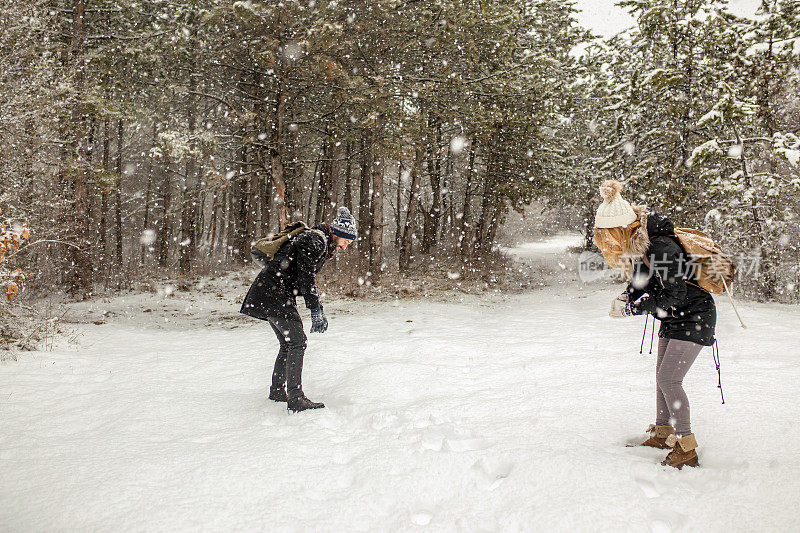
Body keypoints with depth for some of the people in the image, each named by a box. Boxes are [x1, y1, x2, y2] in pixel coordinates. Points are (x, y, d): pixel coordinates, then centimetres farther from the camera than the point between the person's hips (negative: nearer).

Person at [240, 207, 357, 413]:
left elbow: (309, 278, 21)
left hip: (280, 294, 10)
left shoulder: (323, 243, 15)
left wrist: (319, 310, 16)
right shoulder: (313, 241, -16)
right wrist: (316, 311, -21)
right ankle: (295, 399, -13)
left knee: (288, 343, 15)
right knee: (297, 341, -13)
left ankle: (277, 391, 28)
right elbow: (306, 279, -21)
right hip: (273, 291, -10)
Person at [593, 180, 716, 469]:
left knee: (669, 379, -13)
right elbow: (641, 282, 9)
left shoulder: (661, 247, -29)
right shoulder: (637, 245, -1)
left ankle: (687, 448, -3)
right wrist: (625, 298, -12)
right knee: (662, 376, 13)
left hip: (694, 317, -9)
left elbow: (674, 295, -28)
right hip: (673, 318, 9)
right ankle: (662, 433, 28)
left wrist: (632, 309, -26)